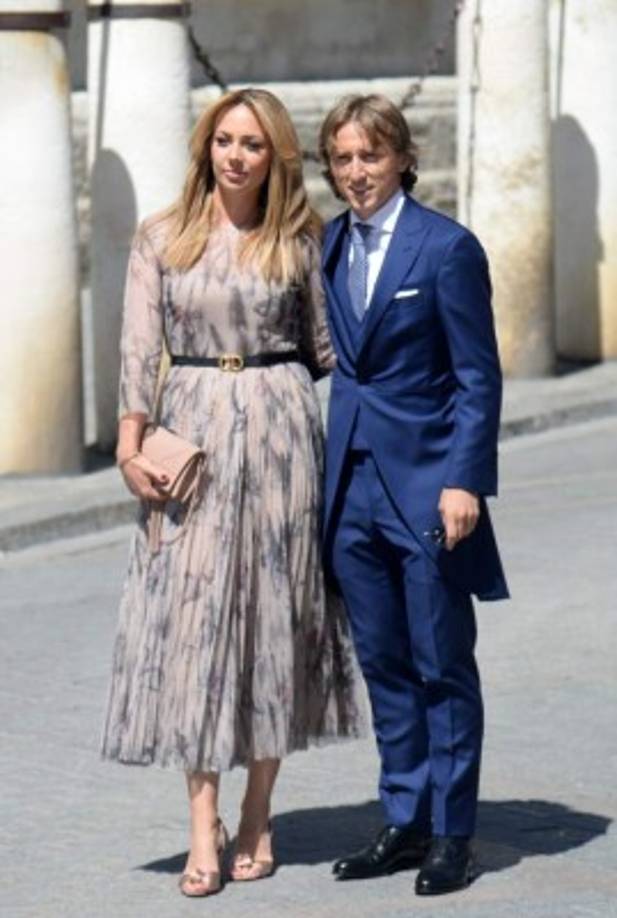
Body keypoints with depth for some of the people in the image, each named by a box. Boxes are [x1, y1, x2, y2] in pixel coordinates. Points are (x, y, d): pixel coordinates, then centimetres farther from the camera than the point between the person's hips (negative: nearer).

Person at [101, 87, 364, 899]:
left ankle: (257, 821, 14)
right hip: (192, 434, 0)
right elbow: (141, 347, 1)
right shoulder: (162, 238, 5)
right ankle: (203, 833, -4)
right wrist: (131, 442, -7)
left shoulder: (298, 242, 5)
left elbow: (326, 346, 11)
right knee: (192, 617, -5)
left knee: (275, 613, 3)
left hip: (280, 433, 0)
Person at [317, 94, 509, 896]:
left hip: (426, 482, -6)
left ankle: (451, 833, 9)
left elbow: (479, 377, -9)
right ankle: (405, 822, 19)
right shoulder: (329, 246, 9)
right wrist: (325, 470, 9)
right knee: (383, 663, 11)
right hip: (353, 482, 6)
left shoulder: (447, 247, -8)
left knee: (442, 666, 2)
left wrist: (464, 481, -16)